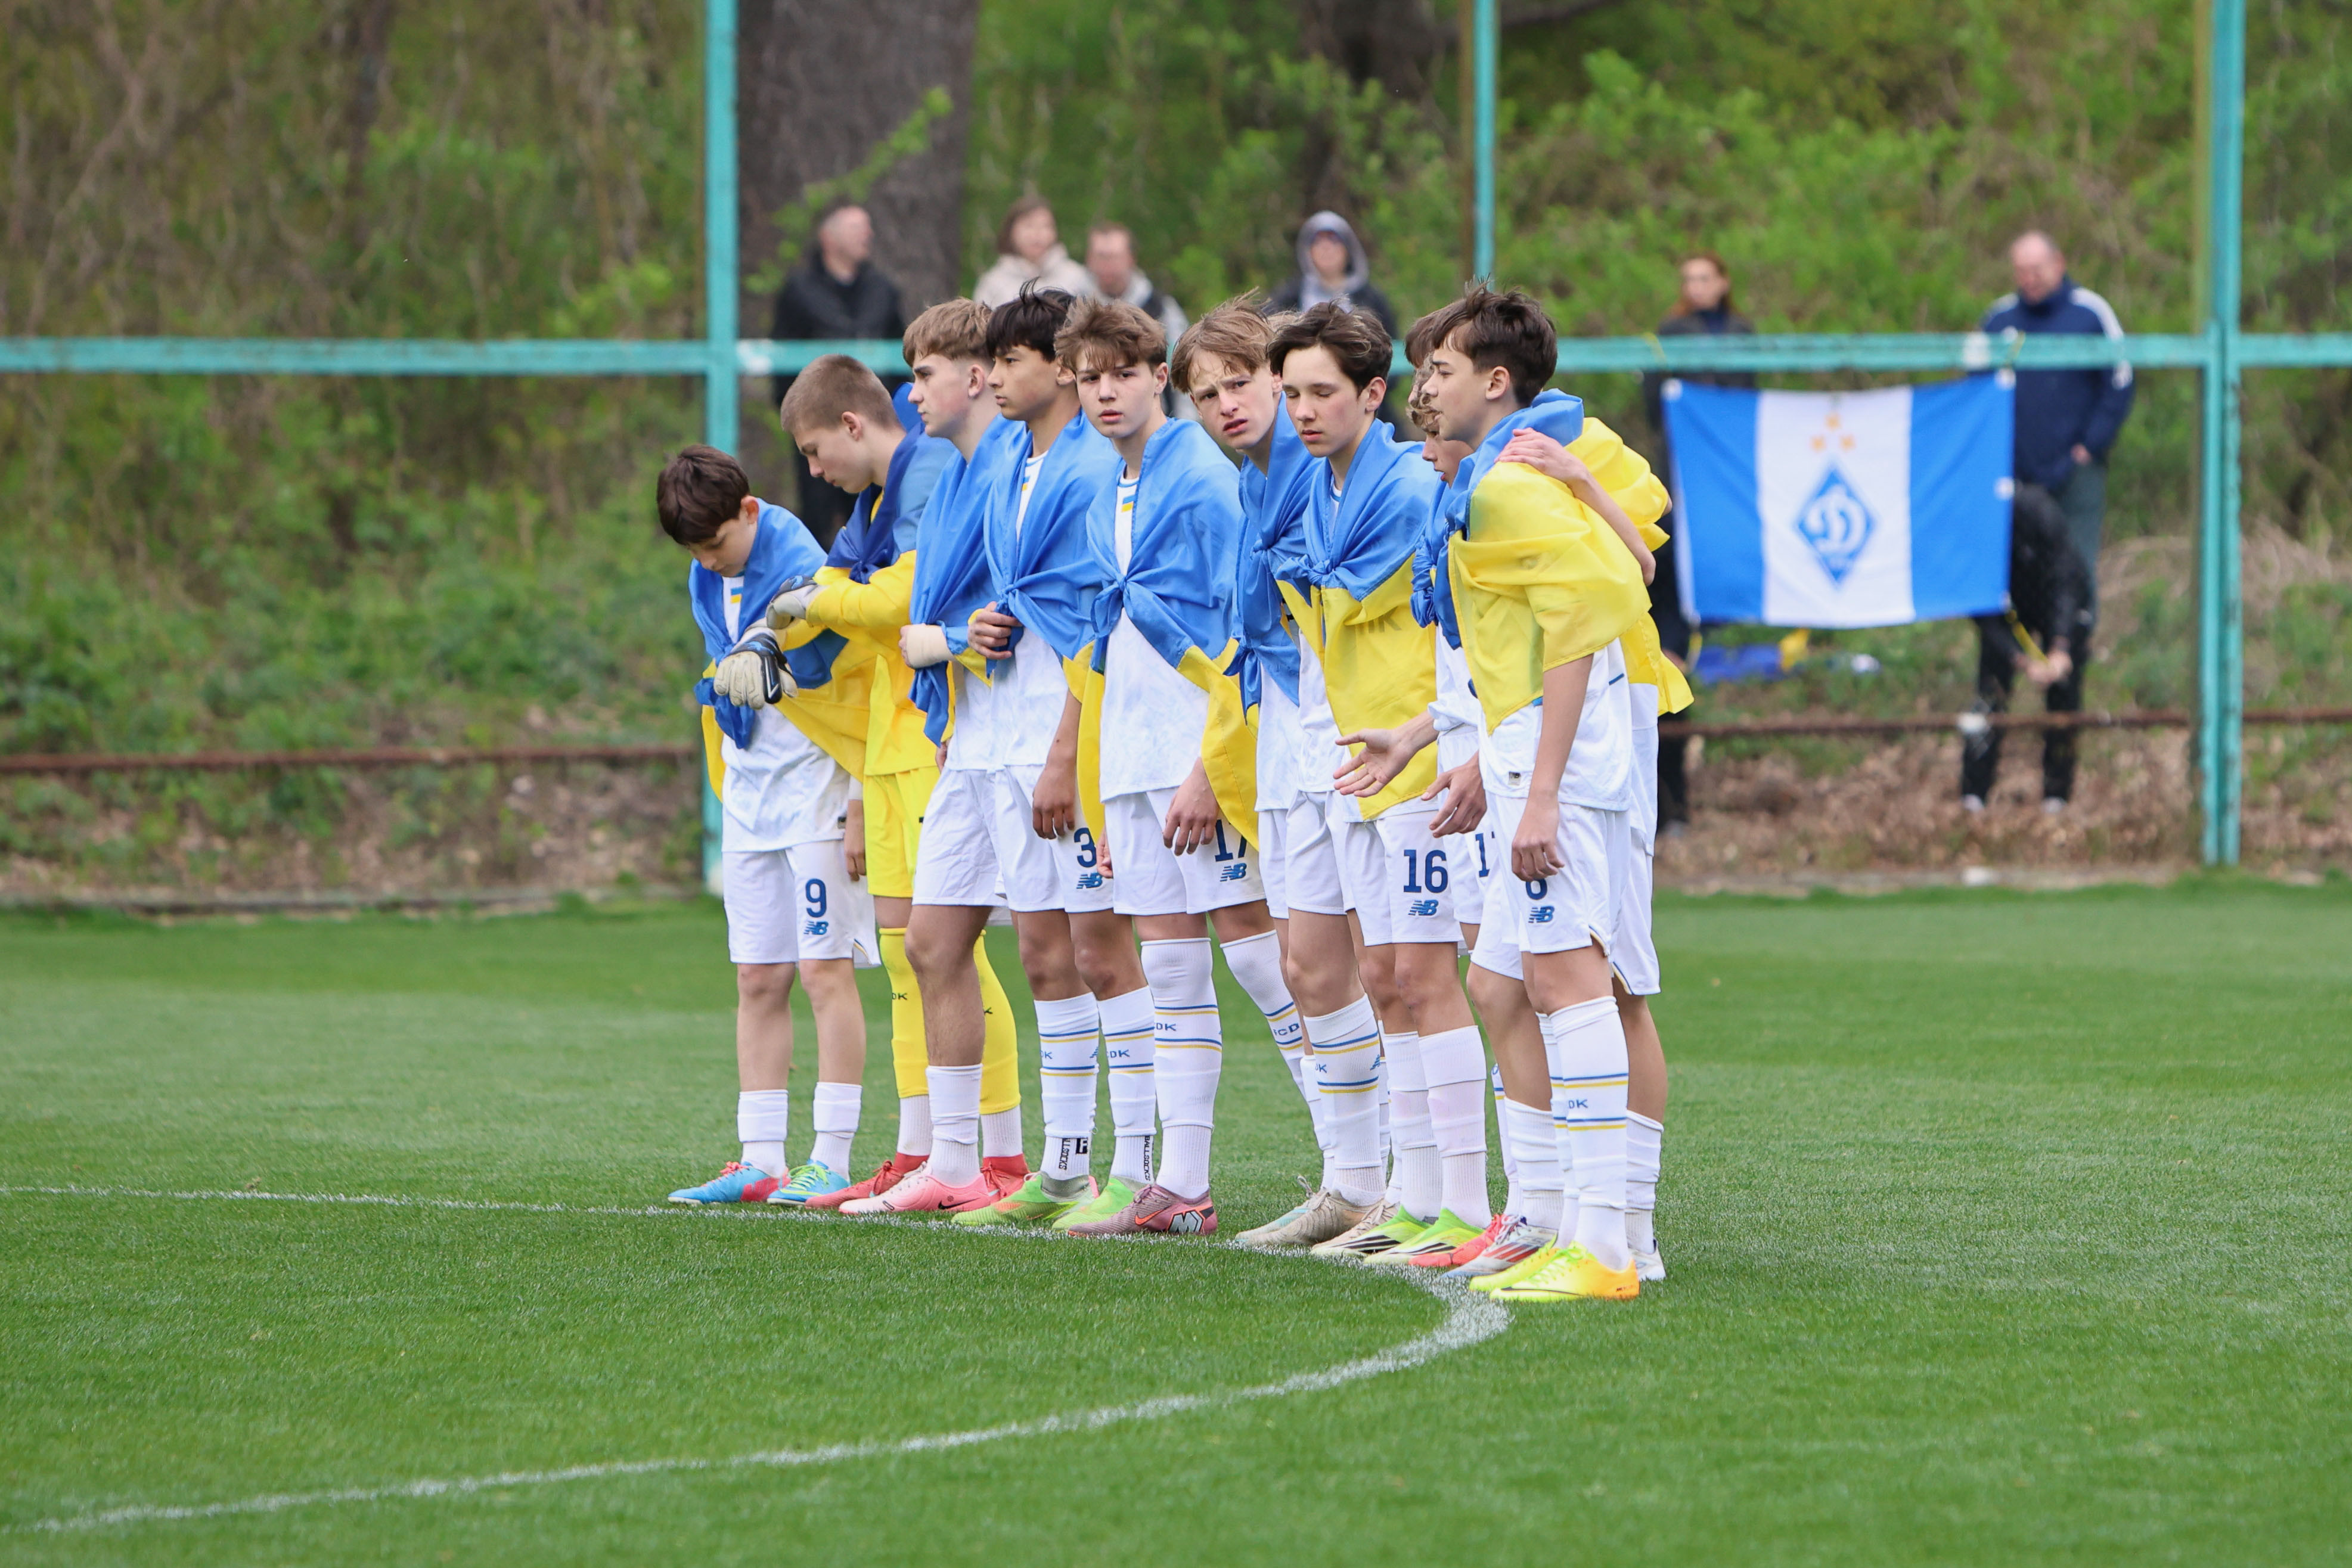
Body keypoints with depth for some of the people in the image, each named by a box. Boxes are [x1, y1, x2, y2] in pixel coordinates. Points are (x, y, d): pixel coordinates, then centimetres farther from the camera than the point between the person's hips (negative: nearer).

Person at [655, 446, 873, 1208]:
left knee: (824, 969, -8)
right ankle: (760, 1161, 10)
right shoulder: (706, 582, 9)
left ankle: (830, 1160, -7)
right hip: (747, 788, 8)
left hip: (812, 783, -8)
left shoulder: (796, 560, -15)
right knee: (757, 980, 8)